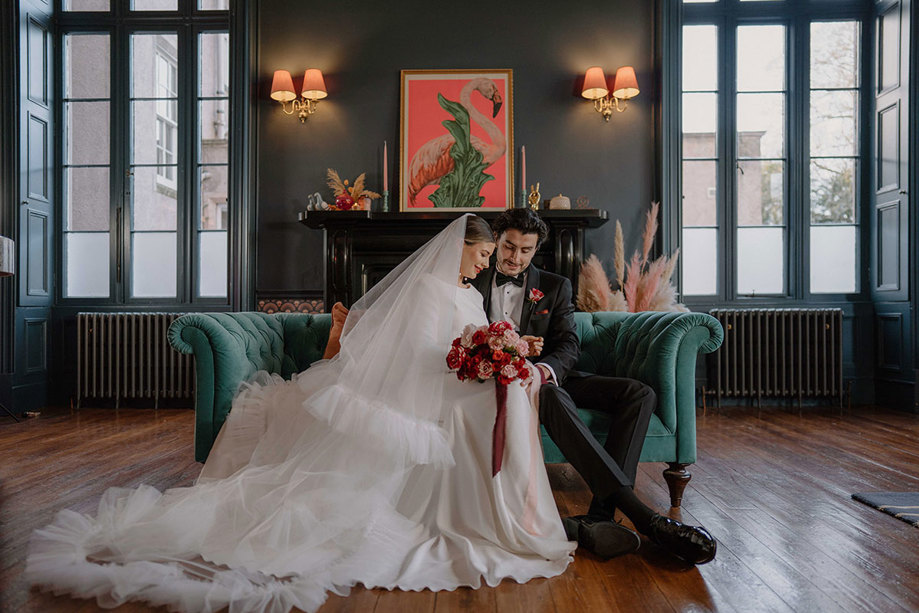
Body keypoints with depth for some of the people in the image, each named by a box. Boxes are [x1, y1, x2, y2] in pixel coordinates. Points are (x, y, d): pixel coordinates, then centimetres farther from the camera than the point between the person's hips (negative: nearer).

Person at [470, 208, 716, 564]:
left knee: (638, 394, -19)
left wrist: (545, 368, -21)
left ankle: (600, 517, -33)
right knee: (552, 396, -38)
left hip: (548, 378, 4)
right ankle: (644, 519, -43)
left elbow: (569, 345, 3)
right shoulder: (473, 285, 13)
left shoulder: (555, 286, 16)